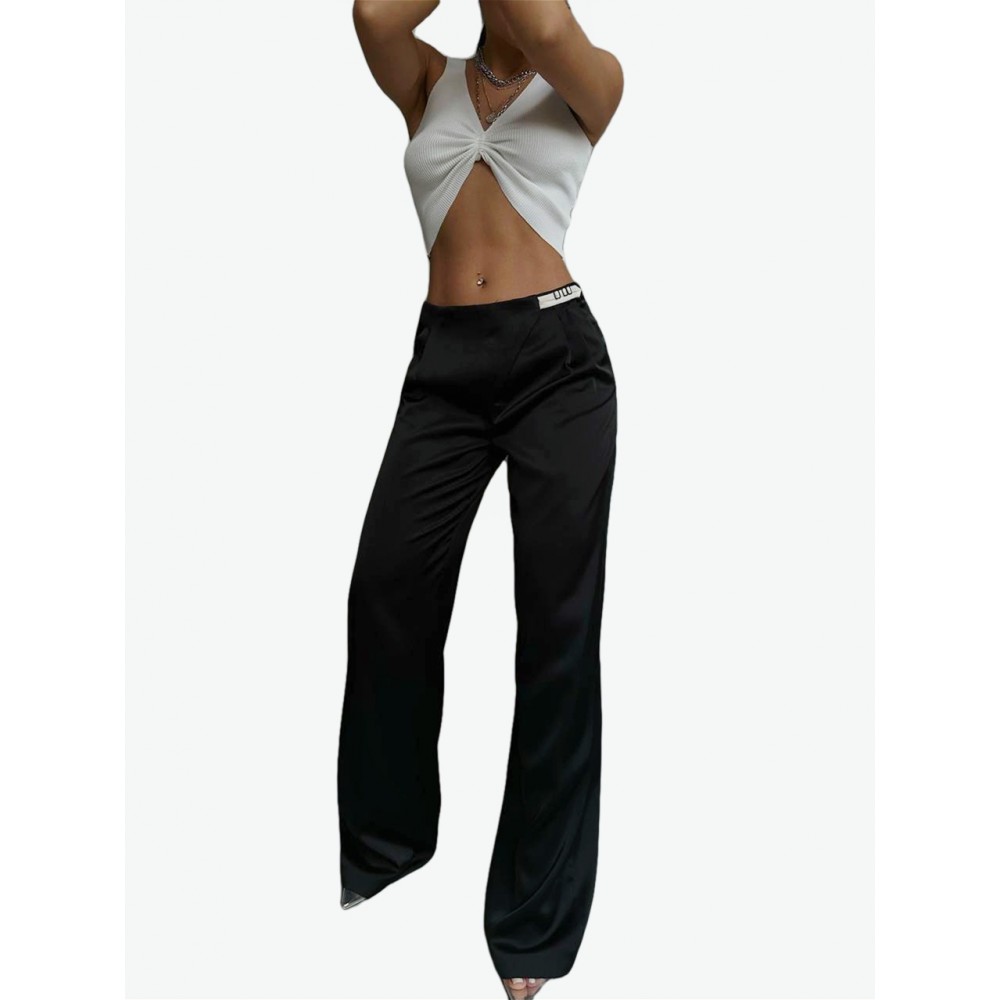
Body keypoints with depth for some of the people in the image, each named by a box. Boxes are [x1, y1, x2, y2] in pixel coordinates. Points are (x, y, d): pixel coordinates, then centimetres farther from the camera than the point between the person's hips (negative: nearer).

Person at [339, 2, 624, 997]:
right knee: (386, 589, 0)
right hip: (444, 360, 3)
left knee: (556, 622, -3)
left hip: (557, 357, -2)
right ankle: (382, 838, 27)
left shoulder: (589, 85, 8)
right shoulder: (428, 82, 14)